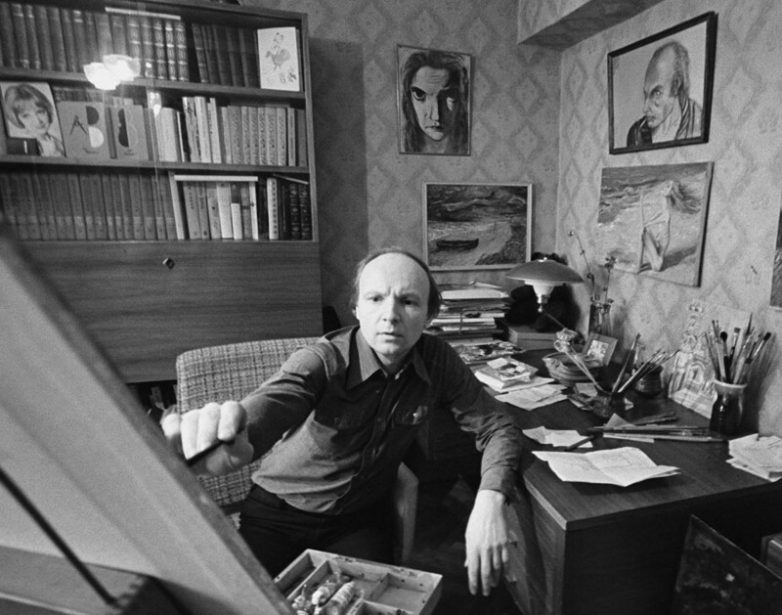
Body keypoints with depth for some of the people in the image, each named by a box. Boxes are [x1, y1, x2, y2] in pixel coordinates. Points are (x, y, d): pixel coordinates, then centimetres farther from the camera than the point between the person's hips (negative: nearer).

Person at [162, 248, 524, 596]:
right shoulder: (321, 362, -23)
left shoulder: (438, 361, -13)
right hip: (279, 513, -1)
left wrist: (490, 499, -29)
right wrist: (225, 439, -65)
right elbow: (269, 404, -41)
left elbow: (498, 425, -10)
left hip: (358, 521, 2)